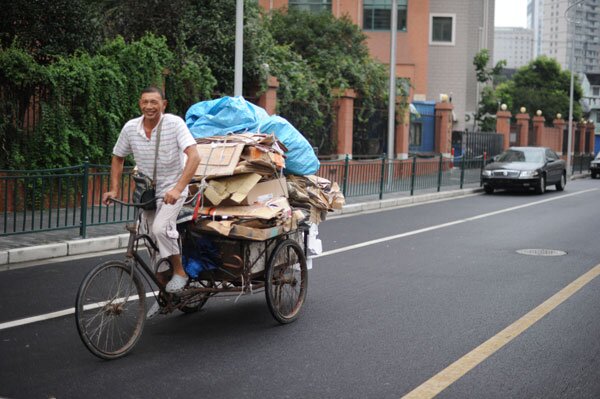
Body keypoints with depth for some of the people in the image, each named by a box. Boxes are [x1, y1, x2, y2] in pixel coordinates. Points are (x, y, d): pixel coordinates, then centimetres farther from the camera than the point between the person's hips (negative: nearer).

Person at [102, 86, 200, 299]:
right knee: (155, 243, 10)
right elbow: (118, 158, 11)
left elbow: (194, 157, -28)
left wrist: (177, 189, -37)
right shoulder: (130, 128, -5)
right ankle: (165, 293, 26)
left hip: (172, 190, -5)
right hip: (147, 192, 5)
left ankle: (180, 272, -7)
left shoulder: (174, 123, -18)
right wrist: (114, 190, 1)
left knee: (160, 228, -29)